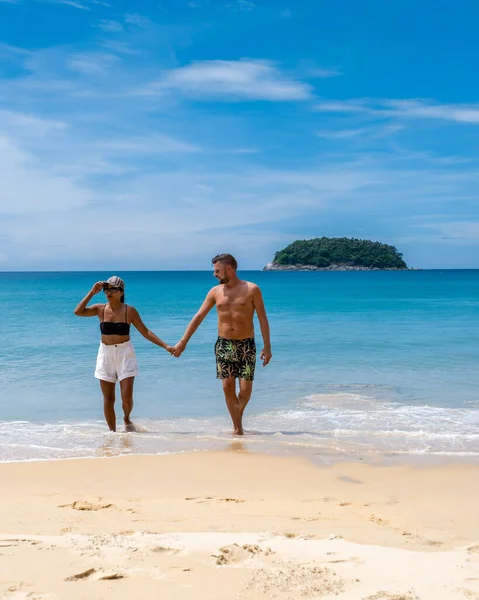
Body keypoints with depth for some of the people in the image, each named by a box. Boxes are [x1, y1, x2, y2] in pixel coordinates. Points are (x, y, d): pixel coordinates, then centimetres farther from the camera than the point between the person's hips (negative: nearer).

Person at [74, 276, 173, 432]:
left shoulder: (130, 311, -3)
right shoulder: (100, 309, 1)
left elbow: (146, 332, 0)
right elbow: (78, 312, -13)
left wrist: (165, 346, -6)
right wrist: (92, 293, -12)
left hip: (125, 354, -2)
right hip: (105, 354, 2)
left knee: (127, 398, -7)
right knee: (108, 399, 5)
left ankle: (127, 419, 25)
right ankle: (112, 431, 20)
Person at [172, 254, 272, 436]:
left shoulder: (252, 290, -4)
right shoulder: (215, 292, 5)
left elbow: (263, 320, -3)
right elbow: (198, 317, 7)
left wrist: (267, 347, -8)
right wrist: (183, 342, 4)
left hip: (246, 345, -2)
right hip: (224, 344, 2)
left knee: (245, 389, -4)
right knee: (227, 387, -6)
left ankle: (238, 415, 26)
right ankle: (238, 428, 4)